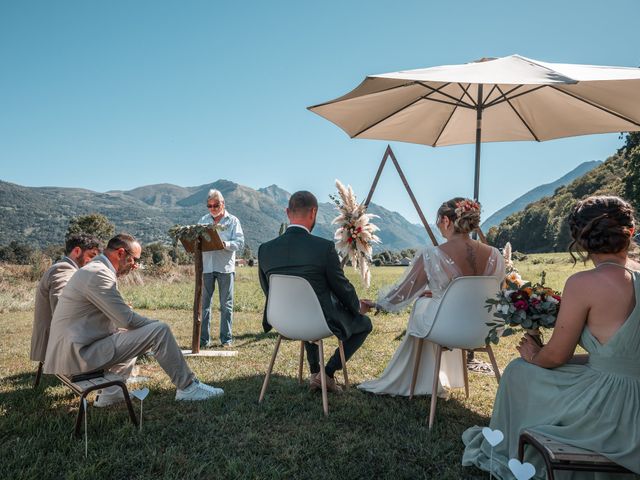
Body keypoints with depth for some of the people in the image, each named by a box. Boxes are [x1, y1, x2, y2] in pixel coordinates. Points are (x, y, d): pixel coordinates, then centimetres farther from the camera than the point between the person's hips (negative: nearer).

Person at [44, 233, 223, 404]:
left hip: (71, 351, 10)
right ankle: (187, 387, 2)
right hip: (80, 356, -10)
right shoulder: (99, 274, -17)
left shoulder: (93, 270, 16)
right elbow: (127, 320, -19)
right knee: (160, 330, -13)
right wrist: (158, 324, -2)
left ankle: (111, 394, 24)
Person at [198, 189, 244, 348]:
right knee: (204, 304, 3)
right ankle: (204, 339, 9)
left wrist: (224, 244, -23)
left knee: (226, 305, 4)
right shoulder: (203, 220, 12)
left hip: (225, 267, -2)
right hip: (206, 267, 2)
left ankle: (226, 339, 12)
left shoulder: (233, 221, 3)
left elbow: (240, 243, -6)